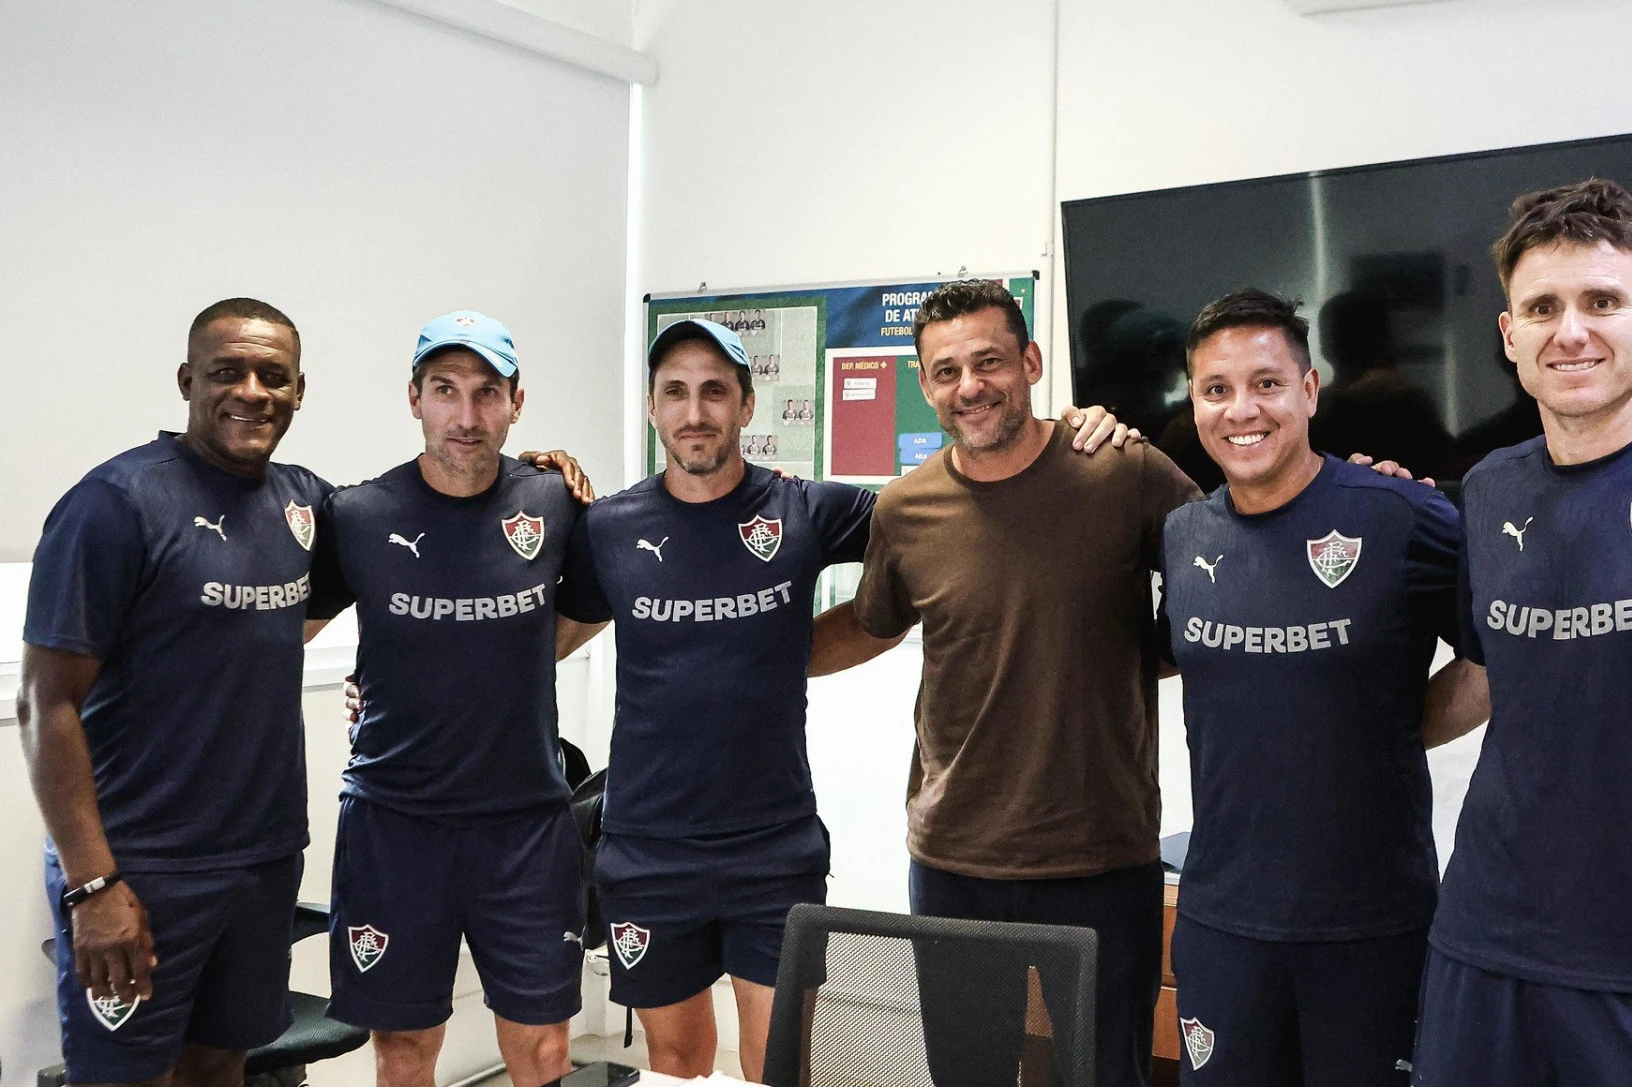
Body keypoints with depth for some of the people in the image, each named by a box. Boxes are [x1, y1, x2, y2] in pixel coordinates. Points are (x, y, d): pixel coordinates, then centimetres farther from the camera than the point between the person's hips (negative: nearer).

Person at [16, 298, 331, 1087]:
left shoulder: (304, 500, 5)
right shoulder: (118, 501, -13)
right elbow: (47, 703, -13)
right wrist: (92, 885, -18)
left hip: (268, 859, 6)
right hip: (142, 871, -5)